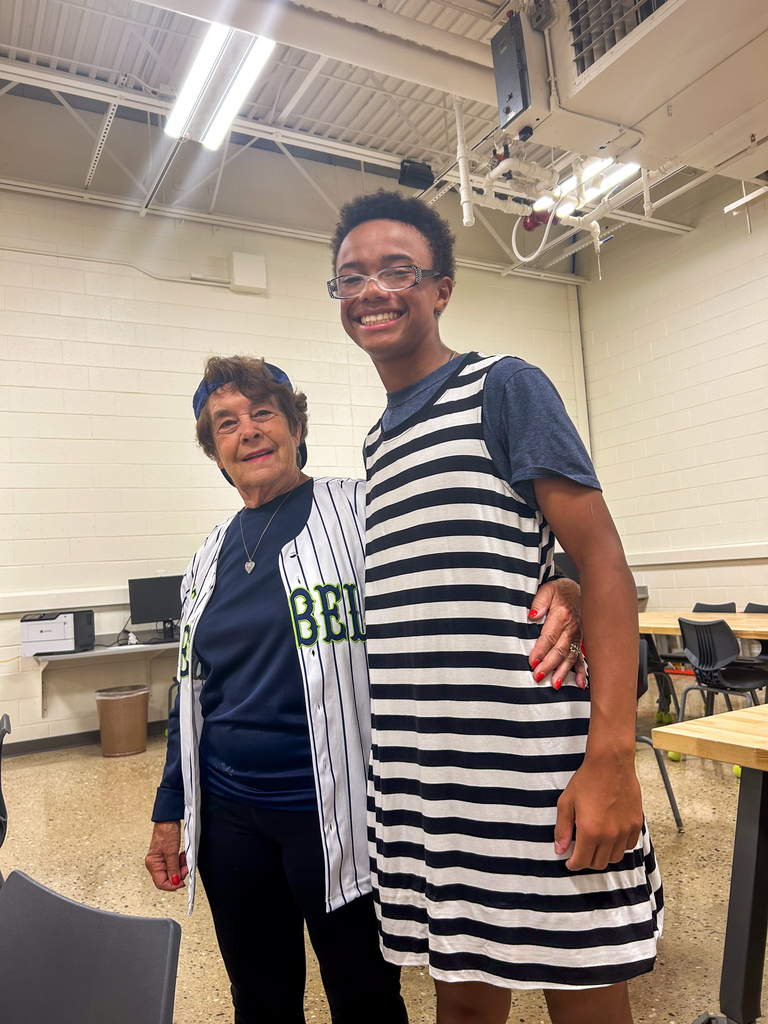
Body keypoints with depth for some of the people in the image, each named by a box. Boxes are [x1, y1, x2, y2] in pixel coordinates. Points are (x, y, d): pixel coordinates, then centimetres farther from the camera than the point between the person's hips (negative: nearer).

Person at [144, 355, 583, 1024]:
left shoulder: (358, 511, -9)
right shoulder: (211, 558, 8)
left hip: (336, 813, -5)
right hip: (228, 814, 5)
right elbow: (194, 694, 14)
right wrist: (170, 812, 16)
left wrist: (555, 588, -38)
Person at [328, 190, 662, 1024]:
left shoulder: (504, 389, -5)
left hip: (532, 778, -6)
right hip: (417, 784, 6)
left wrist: (612, 756, -18)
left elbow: (602, 561, -11)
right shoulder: (375, 444, 15)